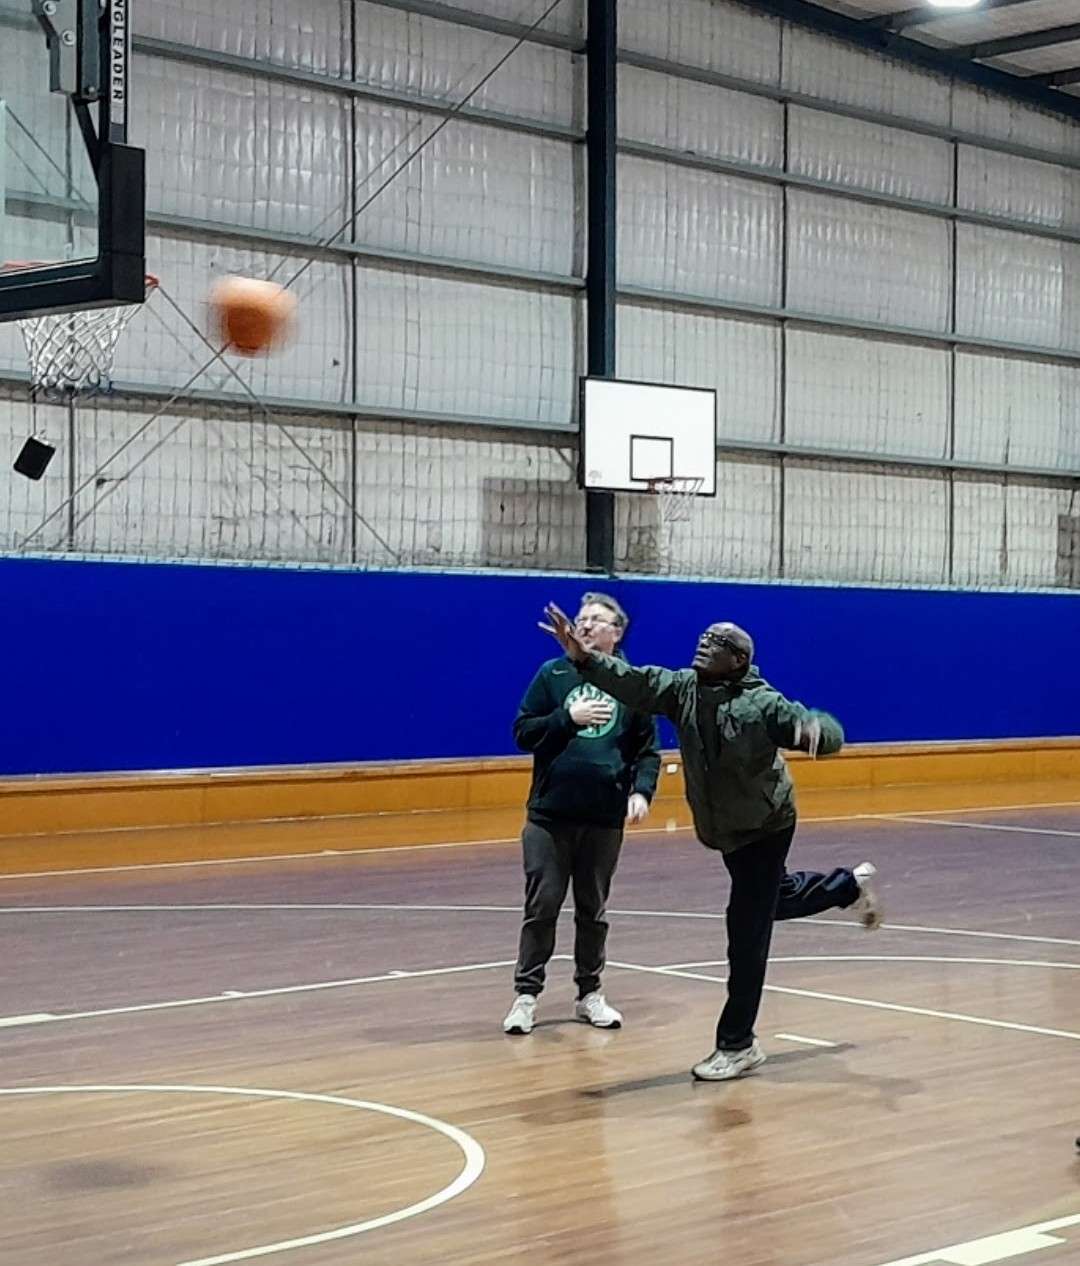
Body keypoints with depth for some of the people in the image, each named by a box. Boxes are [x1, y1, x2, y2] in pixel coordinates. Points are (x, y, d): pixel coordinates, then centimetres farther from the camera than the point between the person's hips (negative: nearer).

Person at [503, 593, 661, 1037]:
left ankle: (590, 993, 23)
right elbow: (523, 733, 0)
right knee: (541, 907, 2)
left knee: (593, 910, 12)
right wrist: (569, 718, -14)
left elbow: (649, 749, 5)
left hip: (605, 818, 1)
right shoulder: (552, 674, 2)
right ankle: (526, 994, 10)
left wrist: (641, 790, -12)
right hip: (550, 815, -1)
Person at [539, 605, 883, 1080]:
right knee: (775, 900, 30)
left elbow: (829, 734, -33)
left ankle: (737, 1044, 4)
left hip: (764, 829, -7)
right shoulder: (682, 688, -9)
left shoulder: (762, 703, -26)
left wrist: (816, 729, -58)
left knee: (746, 934, -7)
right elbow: (634, 683, -21)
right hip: (725, 830, 7)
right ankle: (852, 883, 57)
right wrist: (584, 656, -37)